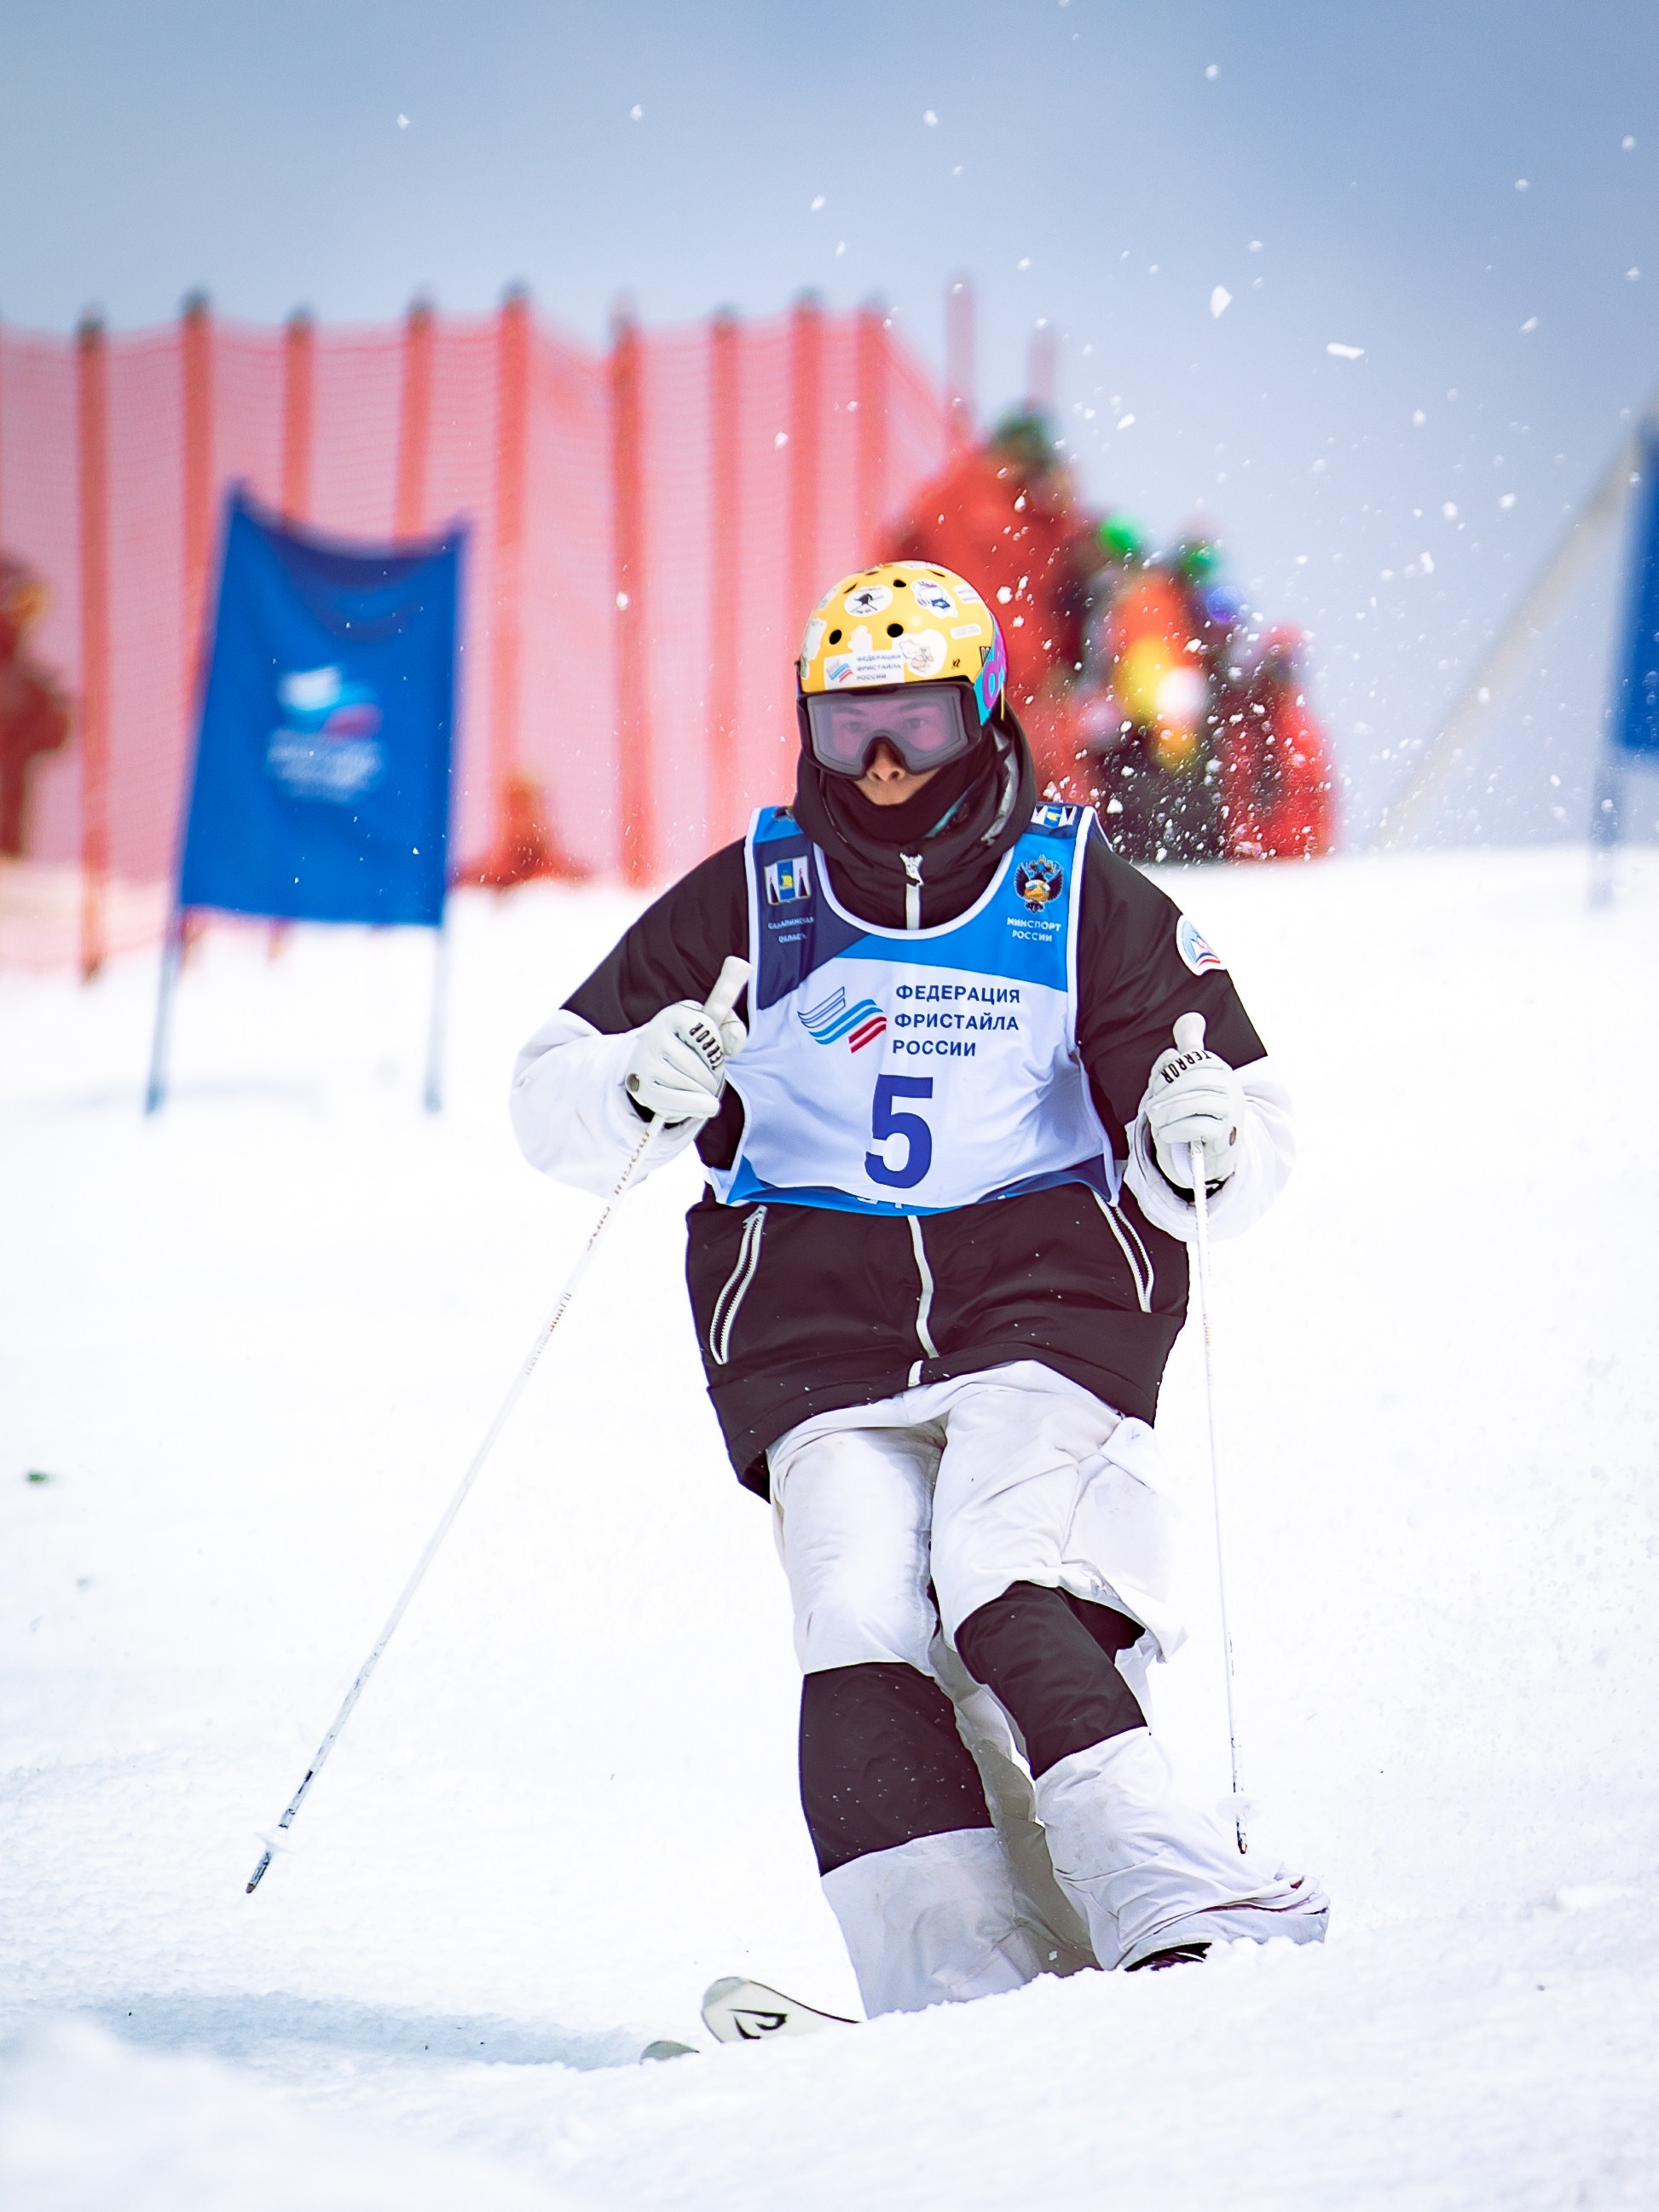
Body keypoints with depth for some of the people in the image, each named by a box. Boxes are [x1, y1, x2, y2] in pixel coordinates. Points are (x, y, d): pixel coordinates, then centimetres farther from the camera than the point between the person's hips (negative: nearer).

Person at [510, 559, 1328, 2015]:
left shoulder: (1085, 898, 6)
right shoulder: (747, 903, 9)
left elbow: (1245, 1146, 8)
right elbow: (556, 1103, 10)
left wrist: (1200, 1144, -17)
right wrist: (641, 1087, -13)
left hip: (1046, 1298, -1)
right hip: (818, 1326, 1)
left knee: (1003, 1589, -26)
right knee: (866, 1628, -19)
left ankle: (1158, 1893, -32)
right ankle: (955, 1989, -27)